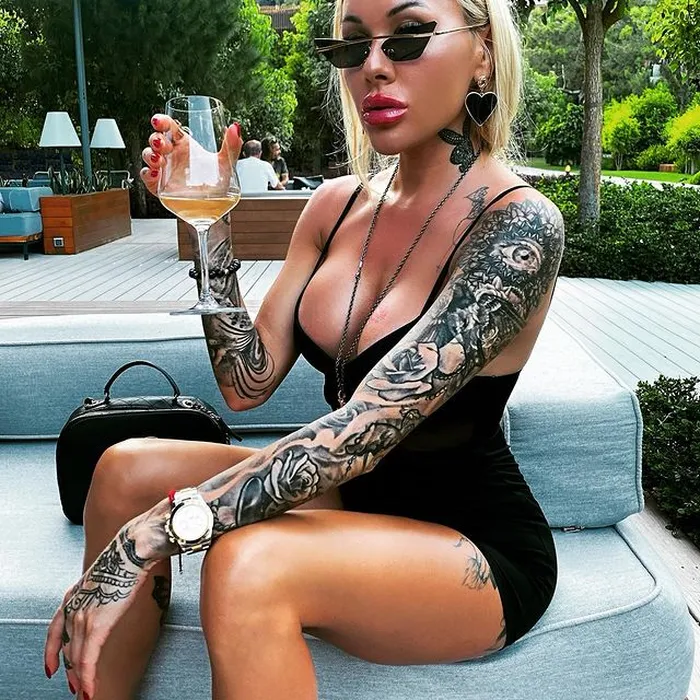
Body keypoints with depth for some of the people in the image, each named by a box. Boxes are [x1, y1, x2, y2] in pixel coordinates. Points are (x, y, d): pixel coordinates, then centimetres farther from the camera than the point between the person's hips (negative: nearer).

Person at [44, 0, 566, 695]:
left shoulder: (519, 224, -19)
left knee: (244, 565, -32)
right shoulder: (337, 204, 2)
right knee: (127, 468, -9)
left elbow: (366, 427, -28)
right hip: (350, 497, 7)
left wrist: (154, 533, -31)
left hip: (478, 548, -6)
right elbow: (248, 382, 0)